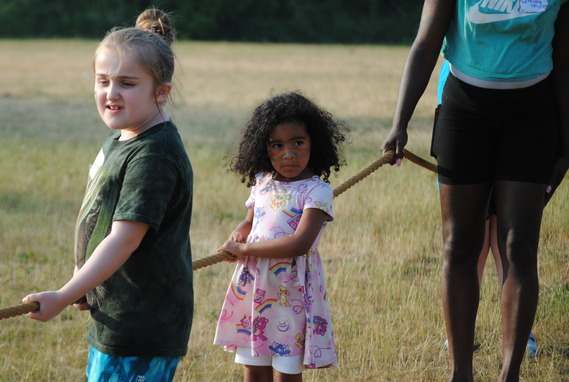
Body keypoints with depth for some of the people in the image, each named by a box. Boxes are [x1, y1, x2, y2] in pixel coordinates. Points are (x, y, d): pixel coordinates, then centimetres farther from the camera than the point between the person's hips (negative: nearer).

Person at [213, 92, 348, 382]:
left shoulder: (317, 191, -13)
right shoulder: (262, 183, 8)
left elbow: (300, 243, -24)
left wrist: (244, 248, -17)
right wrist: (238, 234, 1)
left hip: (291, 293, -6)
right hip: (252, 289, 6)